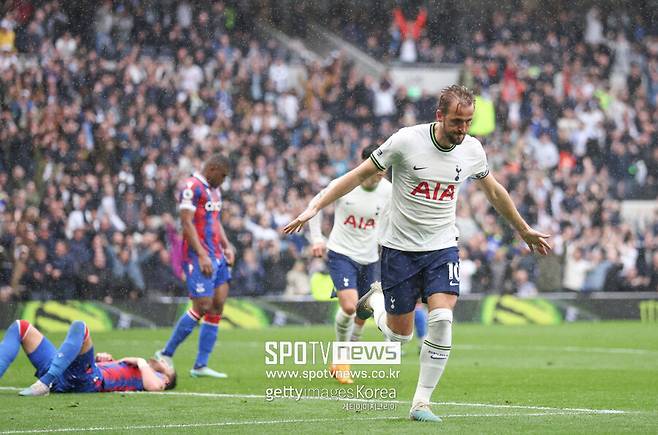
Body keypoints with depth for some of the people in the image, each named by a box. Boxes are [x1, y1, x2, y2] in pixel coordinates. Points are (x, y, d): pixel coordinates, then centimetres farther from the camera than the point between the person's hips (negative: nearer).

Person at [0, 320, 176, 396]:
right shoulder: (126, 365, 39)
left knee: (79, 327, -32)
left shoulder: (153, 377, 18)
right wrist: (98, 358, 21)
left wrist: (141, 362, 5)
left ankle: (44, 384, -41)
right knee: (20, 327, 3)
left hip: (87, 378, -8)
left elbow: (155, 386, -10)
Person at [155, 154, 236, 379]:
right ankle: (166, 354, 2)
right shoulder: (192, 187, -12)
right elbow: (186, 223, -17)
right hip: (198, 257, -9)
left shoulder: (214, 190, 19)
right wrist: (202, 255, -21)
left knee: (217, 306, 3)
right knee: (202, 307, -11)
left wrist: (227, 246, 14)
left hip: (217, 257, 9)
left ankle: (201, 365, 6)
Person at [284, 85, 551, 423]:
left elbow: (493, 191, 17)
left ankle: (421, 403, -7)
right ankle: (376, 301, 39)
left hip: (442, 248, 2)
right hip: (400, 249, -2)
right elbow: (359, 175, -6)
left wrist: (524, 230, 27)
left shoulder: (472, 150, -3)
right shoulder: (407, 141, -16)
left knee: (441, 320, -19)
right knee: (400, 335, 3)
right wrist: (314, 208, -10)